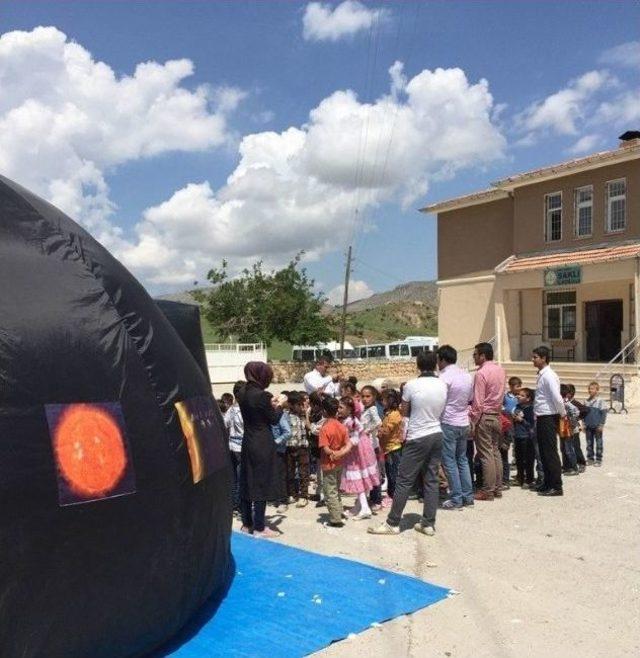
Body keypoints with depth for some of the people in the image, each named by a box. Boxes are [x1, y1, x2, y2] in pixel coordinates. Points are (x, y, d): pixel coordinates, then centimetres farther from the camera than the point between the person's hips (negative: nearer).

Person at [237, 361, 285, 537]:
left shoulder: (242, 393, 2)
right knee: (262, 484, 1)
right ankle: (259, 527, 7)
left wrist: (271, 404, 16)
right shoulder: (262, 395, -20)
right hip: (262, 445, -7)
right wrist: (280, 405, 7)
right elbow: (274, 419, -9)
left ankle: (247, 523, 24)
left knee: (247, 482, 14)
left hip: (248, 443, 7)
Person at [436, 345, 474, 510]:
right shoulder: (467, 376, 7)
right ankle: (468, 495, 18)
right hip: (464, 422, 7)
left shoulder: (444, 377, -16)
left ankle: (456, 499, 3)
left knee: (449, 462, 0)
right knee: (462, 459, 15)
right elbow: (470, 399, 14)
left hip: (448, 423, -7)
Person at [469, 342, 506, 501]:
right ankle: (498, 488, 18)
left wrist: (472, 422, -12)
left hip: (484, 416, -8)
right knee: (495, 452, 13)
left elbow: (478, 402, -17)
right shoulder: (500, 371, 8)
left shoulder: (481, 373, -16)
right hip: (497, 415, 8)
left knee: (486, 454, -3)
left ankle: (488, 491, 2)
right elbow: (500, 395, 11)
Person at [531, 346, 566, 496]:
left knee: (550, 453, -4)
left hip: (549, 418, -9)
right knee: (543, 452, 15)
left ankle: (556, 487, 3)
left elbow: (557, 398, -22)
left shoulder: (548, 376, -16)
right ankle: (547, 483, 24)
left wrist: (563, 413, -10)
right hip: (542, 418, 9)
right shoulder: (541, 375, 13)